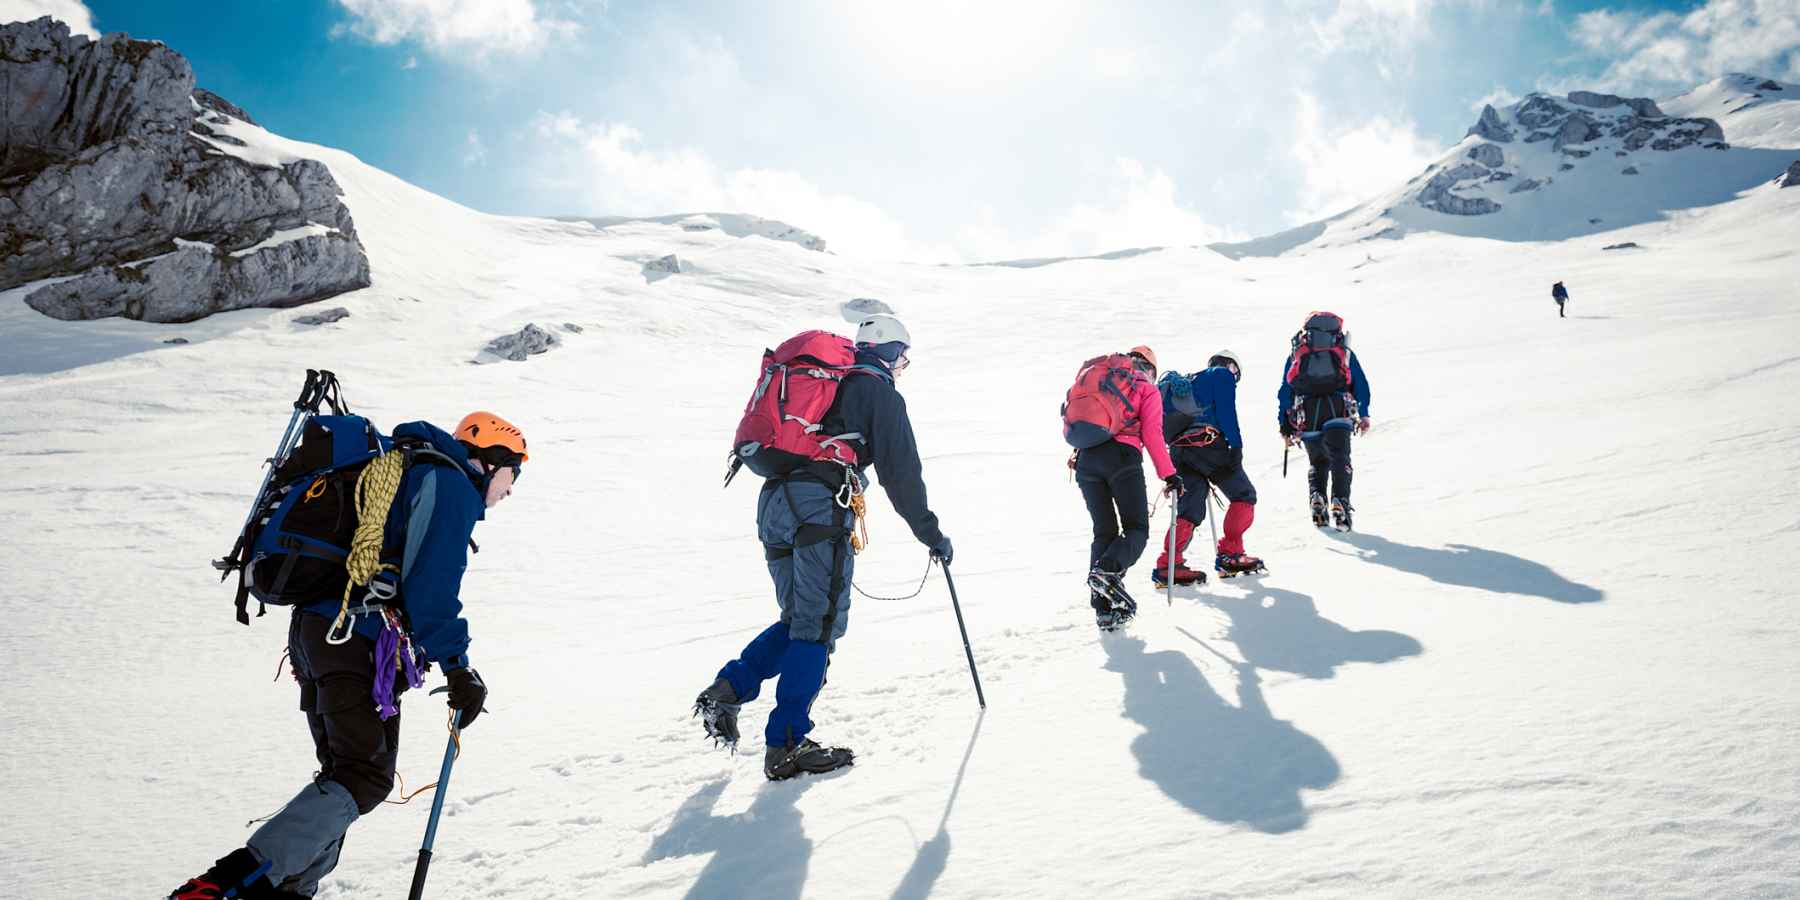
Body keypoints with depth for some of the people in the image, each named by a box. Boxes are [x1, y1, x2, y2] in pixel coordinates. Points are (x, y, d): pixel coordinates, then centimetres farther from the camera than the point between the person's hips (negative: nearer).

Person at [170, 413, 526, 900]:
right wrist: (458, 667, -17)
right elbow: (430, 585, -18)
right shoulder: (450, 484, -6)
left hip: (314, 628, 10)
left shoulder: (407, 471, 25)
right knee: (366, 778, -10)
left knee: (345, 770, 17)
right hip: (359, 640, -10)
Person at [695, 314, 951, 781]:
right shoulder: (882, 393, 6)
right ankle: (787, 744, -5)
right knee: (819, 625, -4)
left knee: (799, 618, 18)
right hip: (821, 506, -8)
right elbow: (901, 474, 0)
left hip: (773, 501, 8)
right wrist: (931, 535, 7)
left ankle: (727, 689, 6)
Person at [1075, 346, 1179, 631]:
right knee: (1136, 529, 4)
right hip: (1122, 456, -4)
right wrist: (1169, 475, 4)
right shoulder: (1147, 390, 14)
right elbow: (1152, 435, 2)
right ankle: (1108, 571, -27)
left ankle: (1104, 607, -1)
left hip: (1085, 458, 5)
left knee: (1104, 531, 10)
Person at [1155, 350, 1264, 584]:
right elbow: (1226, 411, -5)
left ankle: (1167, 565, -8)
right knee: (1244, 495, 7)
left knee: (1190, 510, 6)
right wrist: (1236, 446, -10)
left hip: (1178, 449, 7)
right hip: (1207, 443, -7)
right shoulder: (1223, 375, 12)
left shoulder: (1188, 382, 33)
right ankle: (1229, 555, 1)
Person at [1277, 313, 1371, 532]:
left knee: (1317, 462, 18)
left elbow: (1285, 390, 16)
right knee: (1340, 460, 1)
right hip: (1338, 412, -1)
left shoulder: (1296, 354, 21)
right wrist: (1364, 415, 17)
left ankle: (1316, 496, -4)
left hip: (1306, 416, 2)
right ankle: (1340, 501, -19)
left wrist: (1285, 424, 17)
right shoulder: (1345, 353, 20)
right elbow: (1361, 384, 14)